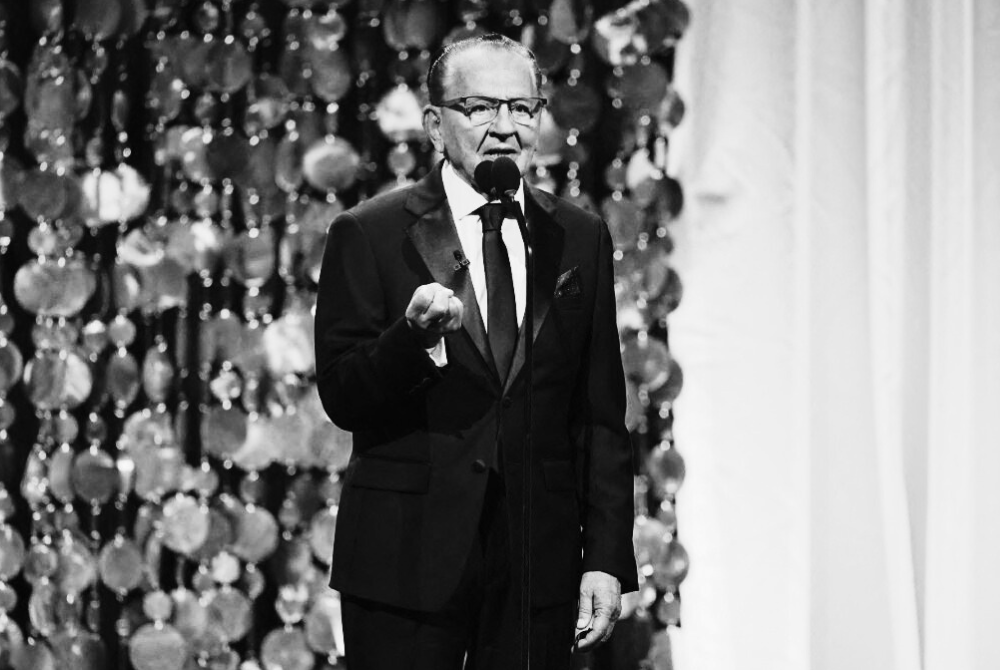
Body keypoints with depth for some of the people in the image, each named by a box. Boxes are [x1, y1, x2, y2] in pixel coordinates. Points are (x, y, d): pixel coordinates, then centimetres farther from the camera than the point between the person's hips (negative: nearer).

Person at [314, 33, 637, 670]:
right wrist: (413, 336, -25)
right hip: (407, 558, -2)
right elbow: (341, 399, -6)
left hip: (539, 563, 3)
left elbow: (602, 418, 9)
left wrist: (608, 559, 2)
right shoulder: (369, 235, -1)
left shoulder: (580, 238, 9)